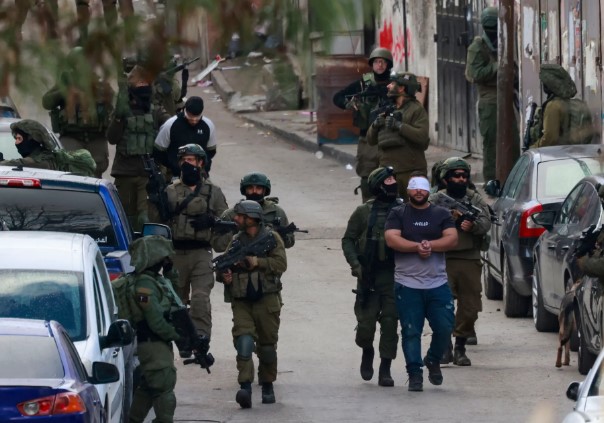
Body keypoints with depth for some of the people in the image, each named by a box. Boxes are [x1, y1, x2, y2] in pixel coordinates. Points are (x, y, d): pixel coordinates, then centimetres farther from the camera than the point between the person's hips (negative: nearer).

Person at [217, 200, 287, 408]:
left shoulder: (271, 238, 2)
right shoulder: (236, 241, 13)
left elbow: (281, 264, -9)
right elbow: (223, 267, 18)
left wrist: (257, 262, -18)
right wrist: (224, 275, -5)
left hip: (266, 300, -2)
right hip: (241, 302, 2)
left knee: (267, 344, 6)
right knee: (243, 340, -16)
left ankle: (267, 386, 22)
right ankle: (245, 388, -25)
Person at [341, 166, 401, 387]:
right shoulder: (364, 212, 2)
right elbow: (348, 240, 6)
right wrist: (355, 264, -7)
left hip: (394, 276, 1)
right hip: (369, 276, -1)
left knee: (390, 322, -3)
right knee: (366, 321, -2)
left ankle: (385, 369, 4)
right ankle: (367, 352, 28)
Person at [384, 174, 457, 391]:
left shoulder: (441, 214, 12)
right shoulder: (398, 214, 7)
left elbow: (452, 239, -1)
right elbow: (391, 239, -8)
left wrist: (430, 245, -16)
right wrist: (417, 247, -17)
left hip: (438, 284, 2)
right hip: (407, 285, -2)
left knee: (444, 327, -2)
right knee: (411, 331, -3)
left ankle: (433, 360, 24)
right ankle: (414, 374, 3)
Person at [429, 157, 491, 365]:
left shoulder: (476, 199, 12)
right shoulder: (436, 200, 6)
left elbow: (486, 223, -1)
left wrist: (473, 225, -22)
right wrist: (451, 217, -19)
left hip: (470, 260, 3)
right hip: (443, 260, -3)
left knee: (470, 307, 4)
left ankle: (460, 348, 16)